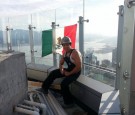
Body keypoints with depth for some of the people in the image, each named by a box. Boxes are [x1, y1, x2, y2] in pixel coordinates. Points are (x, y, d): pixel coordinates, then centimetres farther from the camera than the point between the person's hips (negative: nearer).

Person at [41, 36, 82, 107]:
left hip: (75, 72, -8)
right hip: (68, 69, 9)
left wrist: (69, 73, -20)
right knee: (53, 73, 4)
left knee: (64, 84, -26)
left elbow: (79, 67, -28)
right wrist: (61, 69, -5)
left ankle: (68, 102, -7)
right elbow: (61, 63, 15)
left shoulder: (75, 53, -23)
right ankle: (44, 88, 18)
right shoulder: (65, 53, 3)